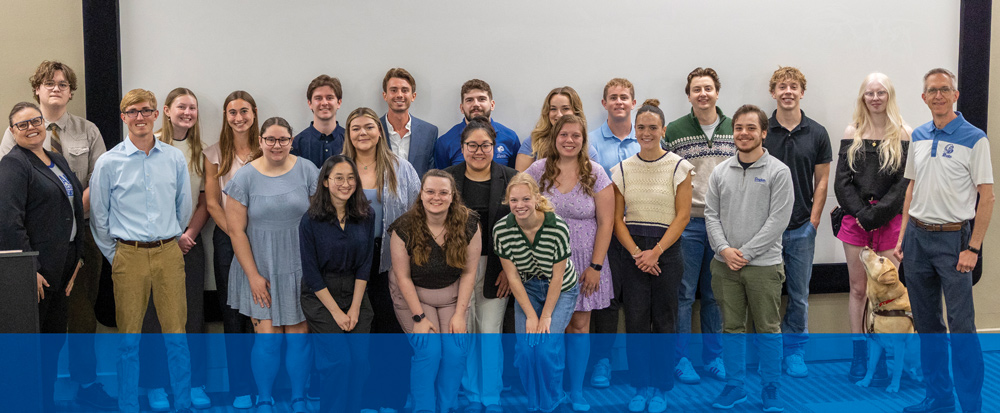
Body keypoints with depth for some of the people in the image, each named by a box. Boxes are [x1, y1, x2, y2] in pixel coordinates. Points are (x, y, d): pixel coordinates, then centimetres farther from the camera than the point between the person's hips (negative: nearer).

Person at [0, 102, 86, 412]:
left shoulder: (58, 160, 15)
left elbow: (75, 207, 19)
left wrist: (77, 258, 11)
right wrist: (30, 269, -22)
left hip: (62, 265, 8)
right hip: (36, 268, -8)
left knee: (54, 338, 14)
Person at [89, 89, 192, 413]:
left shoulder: (175, 158, 4)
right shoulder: (108, 162, -1)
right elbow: (98, 216, 6)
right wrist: (114, 256, 7)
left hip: (169, 254, 2)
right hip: (129, 256, -1)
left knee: (176, 334, 4)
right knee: (129, 339, 4)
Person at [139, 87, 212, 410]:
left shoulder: (199, 152, 9)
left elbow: (205, 201, 9)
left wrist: (190, 233, -6)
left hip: (190, 242, 3)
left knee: (193, 312, 4)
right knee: (155, 312, 0)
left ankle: (196, 383, 12)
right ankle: (154, 384, 11)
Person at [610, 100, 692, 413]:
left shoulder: (678, 166, -1)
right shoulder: (623, 169, 6)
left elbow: (682, 216, -5)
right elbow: (617, 218, 4)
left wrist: (655, 252, -13)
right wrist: (636, 252, -9)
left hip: (666, 249, -2)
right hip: (631, 252, 2)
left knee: (664, 320, 3)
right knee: (636, 319, 2)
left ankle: (661, 387, 16)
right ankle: (641, 386, 15)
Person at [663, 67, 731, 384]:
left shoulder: (734, 130, 8)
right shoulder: (674, 132, -1)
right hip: (686, 224, -3)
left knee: (715, 295, 11)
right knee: (683, 294, 2)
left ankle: (713, 356, 22)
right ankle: (680, 358, 12)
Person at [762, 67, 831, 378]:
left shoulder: (816, 133, 3)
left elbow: (822, 180, 6)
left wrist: (813, 220, -1)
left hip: (801, 228, 1)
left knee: (799, 294, 7)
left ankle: (794, 350, 20)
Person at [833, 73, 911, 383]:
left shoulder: (904, 134, 2)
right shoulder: (853, 132, 8)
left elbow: (906, 182, -4)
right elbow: (842, 180, 3)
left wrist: (877, 213, -13)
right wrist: (860, 213, -9)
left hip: (890, 221, -2)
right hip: (855, 220, 2)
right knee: (858, 289, 5)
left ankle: (884, 356, 8)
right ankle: (859, 355, 12)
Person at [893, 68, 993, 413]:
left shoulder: (974, 139, -8)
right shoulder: (918, 136, 9)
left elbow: (987, 197, -9)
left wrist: (973, 248, -13)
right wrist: (903, 236, 10)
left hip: (952, 238, -6)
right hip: (917, 237, 6)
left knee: (961, 327, -4)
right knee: (926, 323, 12)